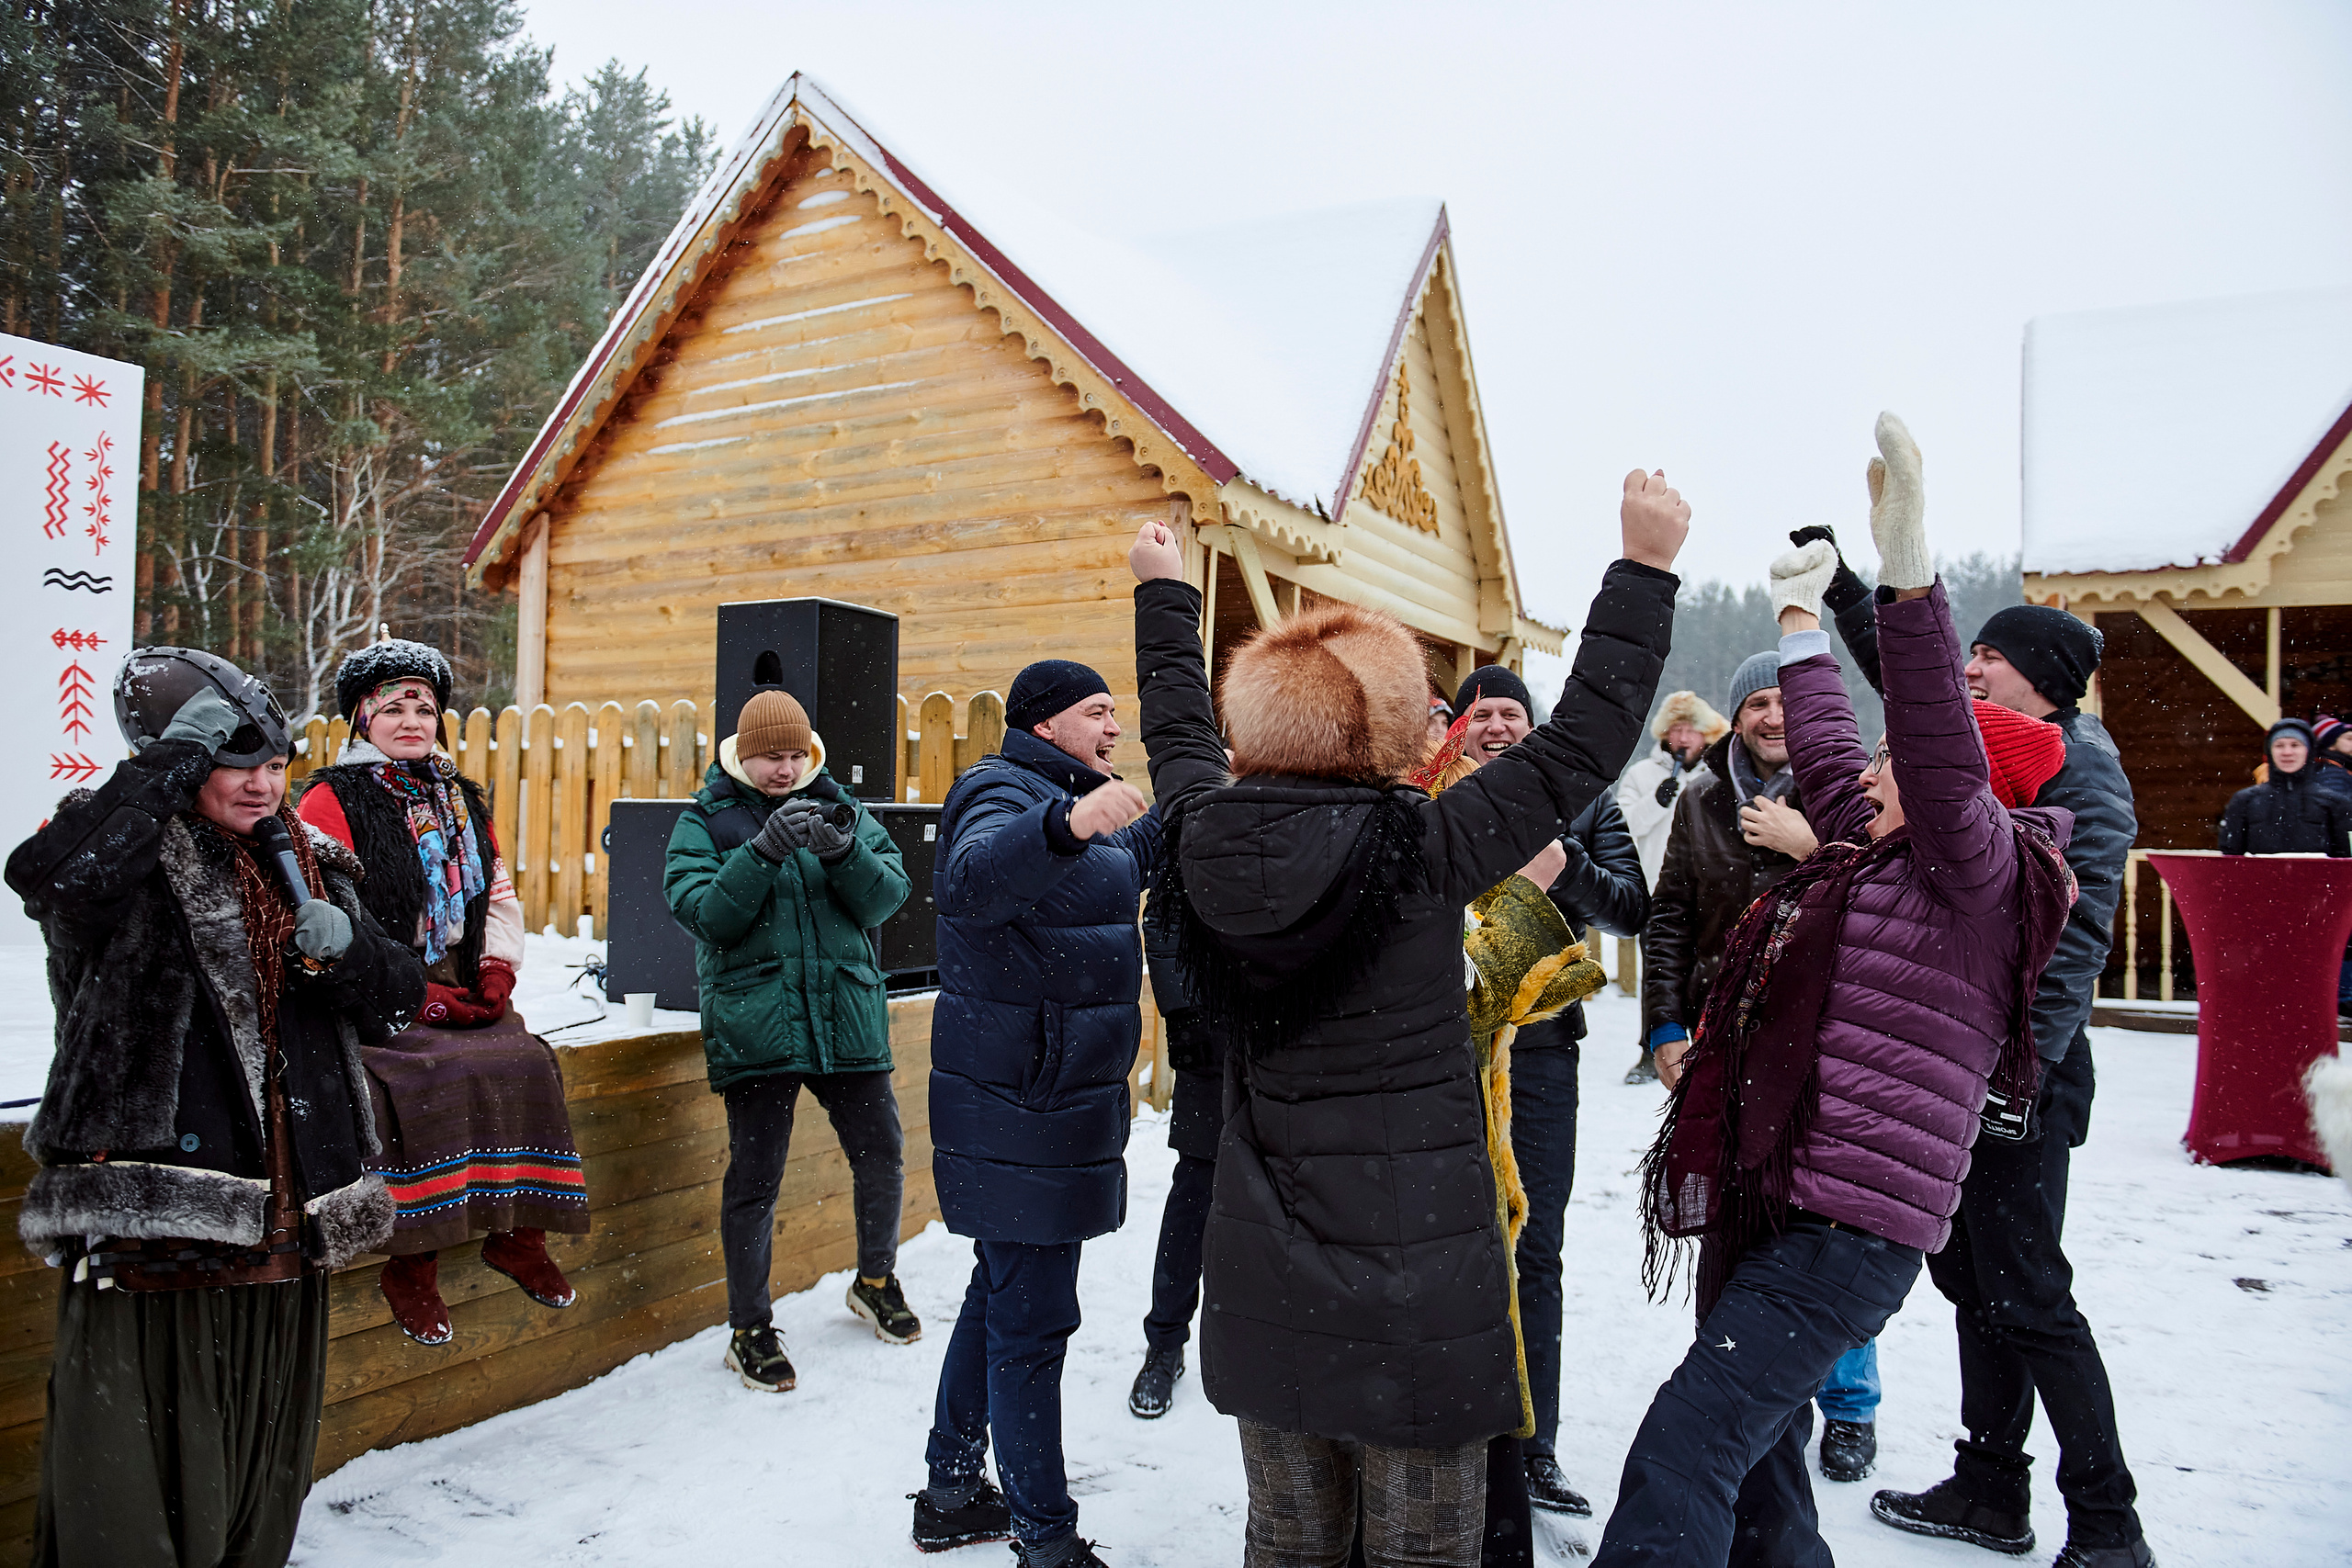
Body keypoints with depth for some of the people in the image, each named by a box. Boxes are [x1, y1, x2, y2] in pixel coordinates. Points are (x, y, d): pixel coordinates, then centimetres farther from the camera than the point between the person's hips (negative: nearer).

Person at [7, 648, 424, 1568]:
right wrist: (177, 753, -24)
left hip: (286, 1225, 6)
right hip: (150, 1229, -5)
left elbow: (398, 1002, 10)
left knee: (263, 1475, 19)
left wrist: (345, 947, -10)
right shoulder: (134, 866, -6)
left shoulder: (309, 868, 11)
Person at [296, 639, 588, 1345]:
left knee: (524, 1062, -16)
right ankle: (410, 1264, -18)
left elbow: (499, 896, 19)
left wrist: (498, 970, 1)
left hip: (462, 996, 6)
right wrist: (410, 994, -15)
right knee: (430, 1078, -29)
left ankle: (518, 1234, -4)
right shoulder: (331, 802, -3)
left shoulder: (462, 801, 17)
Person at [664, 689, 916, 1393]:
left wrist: (846, 851, -20)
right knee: (754, 1177, 1)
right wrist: (765, 850, -23)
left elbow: (887, 897, -1)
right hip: (755, 1023, -3)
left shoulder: (841, 810, 9)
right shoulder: (705, 821, 3)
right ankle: (749, 1329, 19)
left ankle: (875, 1280, 36)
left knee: (881, 1154, 10)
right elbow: (704, 913, -11)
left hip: (847, 1013, 3)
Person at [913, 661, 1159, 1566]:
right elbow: (969, 882, -39)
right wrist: (1066, 823, -54)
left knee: (1002, 1296, 20)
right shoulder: (1006, 796, -15)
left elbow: (1121, 864, 38)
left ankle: (952, 1493, 35)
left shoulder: (1060, 798, 18)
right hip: (1020, 1114, -11)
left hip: (1043, 1106, 11)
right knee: (1032, 1318, -3)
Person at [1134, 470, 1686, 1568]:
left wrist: (1164, 596, 30)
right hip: (1417, 1267, -4)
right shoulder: (1423, 849, -19)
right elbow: (1583, 743, -10)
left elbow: (1178, 735, 14)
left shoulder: (1205, 840, -7)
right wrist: (1645, 569, 0)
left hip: (1262, 1277, 5)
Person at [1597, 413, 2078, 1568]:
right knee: (1754, 1472, 17)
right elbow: (1825, 750, 30)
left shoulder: (1980, 873, -7)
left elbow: (1940, 758, -25)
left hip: (1847, 1225, -9)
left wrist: (1907, 565, -33)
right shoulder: (1872, 857, 16)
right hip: (1762, 1203, 9)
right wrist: (1800, 619, 41)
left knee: (1679, 1460, -17)